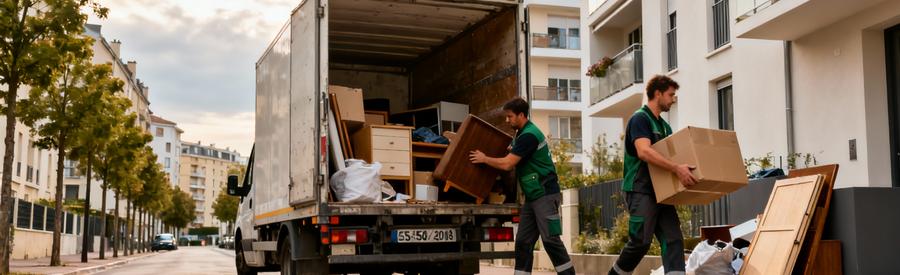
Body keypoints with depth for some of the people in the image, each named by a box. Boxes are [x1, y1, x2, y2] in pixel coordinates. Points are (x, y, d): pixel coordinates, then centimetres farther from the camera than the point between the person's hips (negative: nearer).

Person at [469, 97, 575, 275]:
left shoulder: (529, 135, -17)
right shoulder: (522, 133, 15)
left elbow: (507, 164, -20)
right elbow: (513, 156, 30)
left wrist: (484, 159, -7)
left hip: (545, 195, -10)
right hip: (532, 196, 10)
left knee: (550, 239, -10)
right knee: (523, 241, 6)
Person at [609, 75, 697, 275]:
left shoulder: (664, 125, 19)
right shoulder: (640, 119, -9)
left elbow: (671, 154, 25)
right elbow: (644, 151, -25)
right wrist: (676, 168, -33)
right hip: (641, 191, -8)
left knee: (673, 239, -5)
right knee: (641, 241, -8)